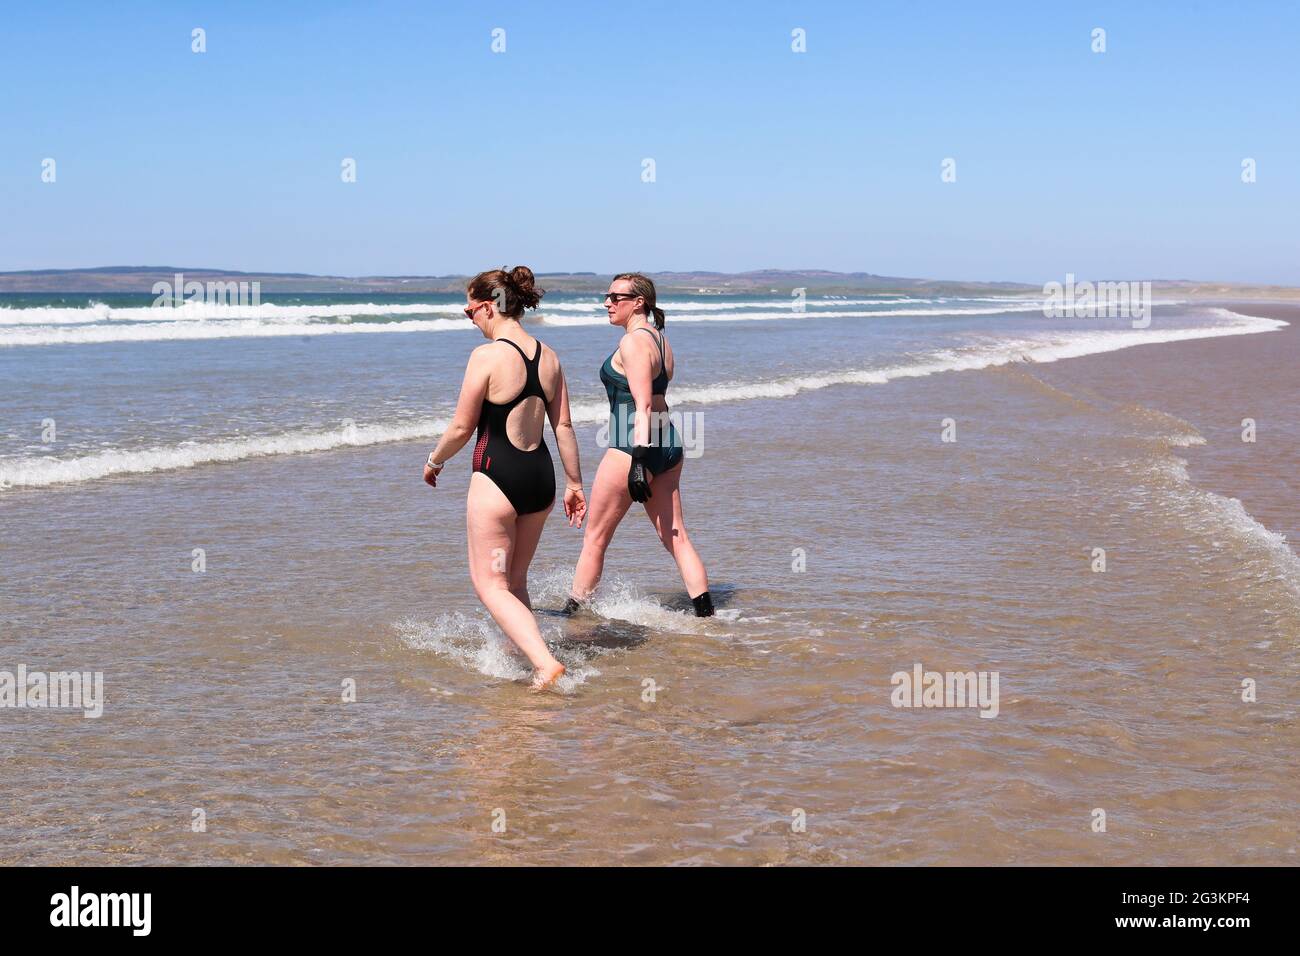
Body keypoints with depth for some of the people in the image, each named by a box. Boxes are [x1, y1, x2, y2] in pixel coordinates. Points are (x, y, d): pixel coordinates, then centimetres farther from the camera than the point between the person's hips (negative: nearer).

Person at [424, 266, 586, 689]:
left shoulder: (487, 356, -15)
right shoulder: (548, 357, 5)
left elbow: (461, 427, -10)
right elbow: (564, 425, 9)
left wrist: (434, 461, 8)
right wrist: (574, 483, 17)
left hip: (497, 477, -7)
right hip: (540, 476, 7)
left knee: (489, 583, 2)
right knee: (516, 581, 21)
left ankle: (546, 664, -12)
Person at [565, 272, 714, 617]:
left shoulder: (633, 343, -13)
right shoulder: (660, 339, 15)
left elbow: (643, 406, -20)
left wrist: (638, 461, -25)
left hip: (632, 447, -9)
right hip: (668, 445, 9)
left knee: (595, 537, 4)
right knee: (676, 536, 8)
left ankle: (573, 611, 13)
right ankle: (705, 613, 5)